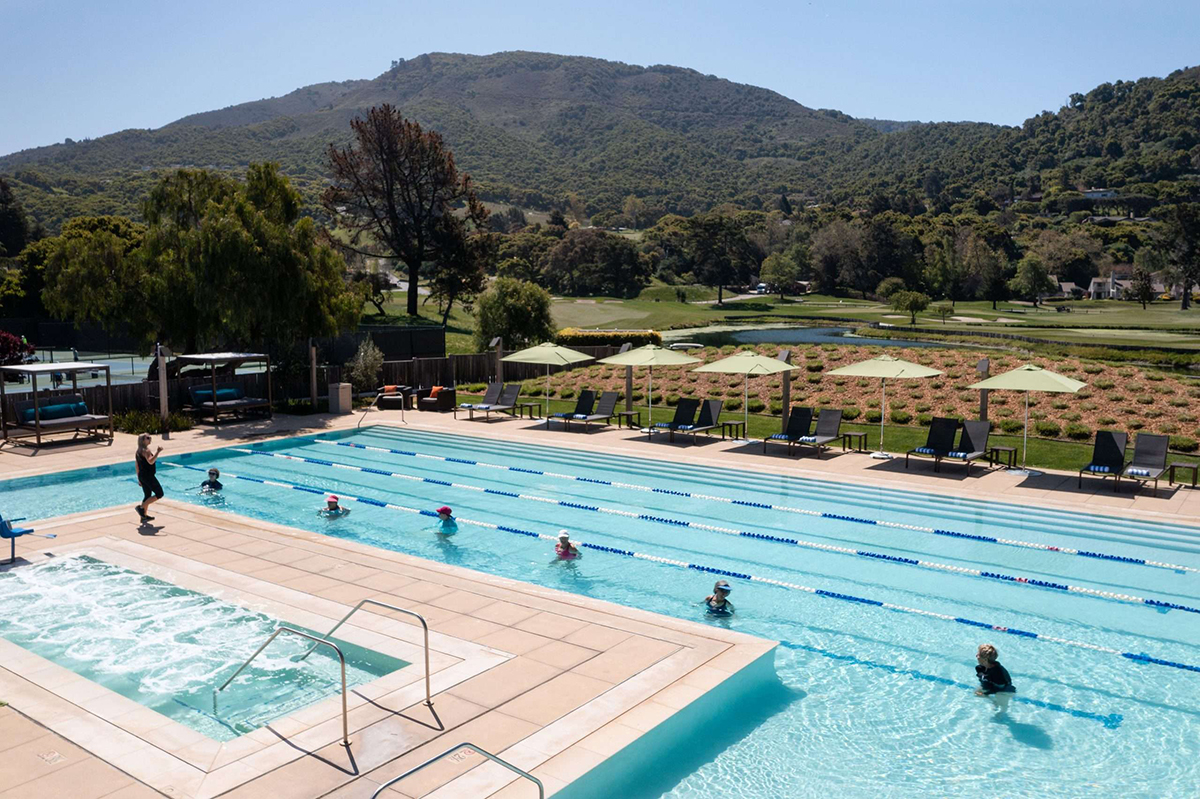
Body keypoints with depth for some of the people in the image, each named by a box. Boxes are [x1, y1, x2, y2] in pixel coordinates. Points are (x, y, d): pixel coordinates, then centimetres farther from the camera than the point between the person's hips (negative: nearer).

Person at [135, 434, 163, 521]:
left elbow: (137, 466, 19)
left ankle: (144, 515, 18)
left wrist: (139, 479, 23)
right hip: (148, 476, -10)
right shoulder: (146, 450, -15)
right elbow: (150, 461, -32)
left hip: (142, 476, 10)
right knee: (159, 494, -4)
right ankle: (141, 507, -8)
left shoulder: (138, 451, 15)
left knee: (147, 496, 16)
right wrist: (157, 452, -32)